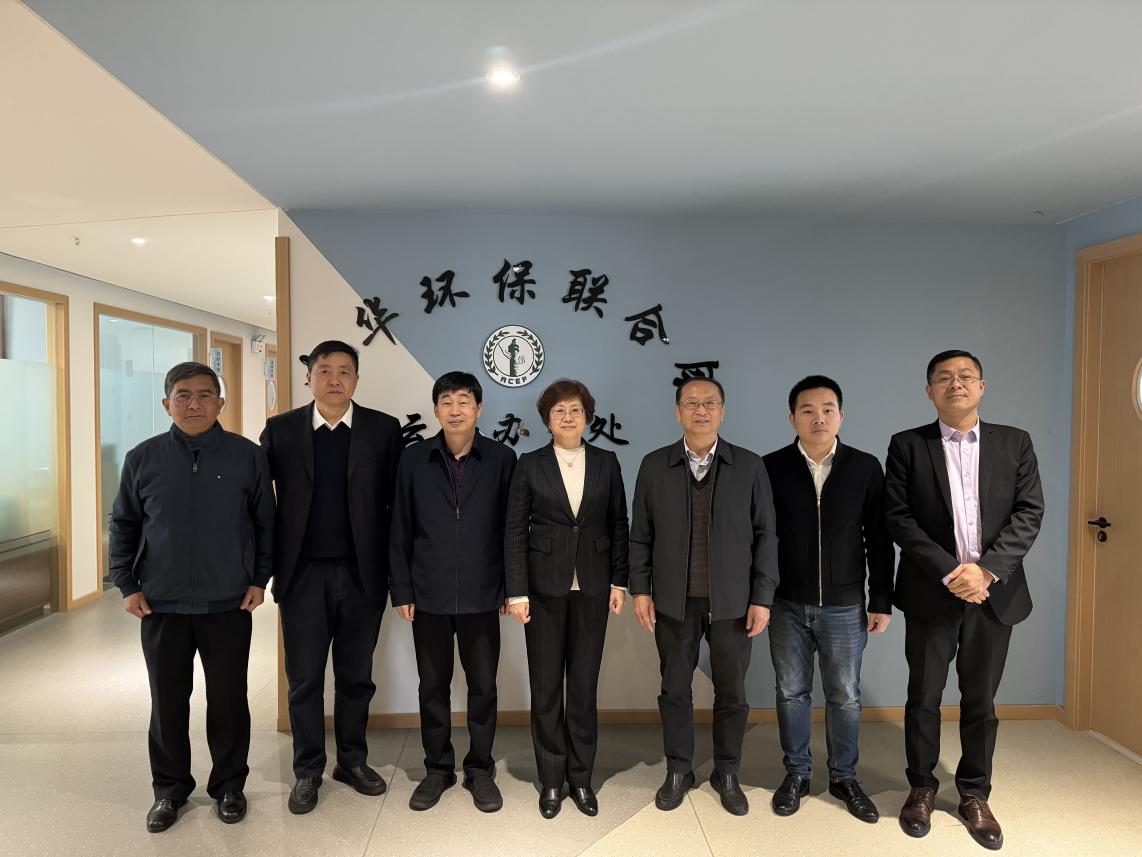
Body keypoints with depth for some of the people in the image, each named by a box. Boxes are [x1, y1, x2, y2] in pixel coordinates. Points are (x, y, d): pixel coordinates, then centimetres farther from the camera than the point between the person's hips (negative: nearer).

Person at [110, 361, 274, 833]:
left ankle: (229, 785, 27)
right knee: (167, 701, 12)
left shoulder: (248, 456, -3)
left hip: (229, 604, -1)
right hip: (161, 605, 1)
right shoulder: (142, 458, 0)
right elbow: (123, 525, 8)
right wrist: (127, 586, 3)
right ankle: (169, 788, 31)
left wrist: (259, 579, -1)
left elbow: (266, 523, 2)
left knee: (228, 699, 9)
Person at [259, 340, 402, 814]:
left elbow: (395, 502, -1)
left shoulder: (384, 429, -2)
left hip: (362, 573, 0)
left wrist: (397, 571, -3)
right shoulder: (280, 429, 1)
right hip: (303, 574, 0)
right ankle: (307, 770, 28)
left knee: (356, 675, 14)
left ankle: (352, 760, 32)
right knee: (304, 679, 10)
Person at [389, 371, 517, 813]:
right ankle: (437, 768, 31)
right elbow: (401, 530, 3)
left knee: (483, 685, 10)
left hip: (481, 595, -1)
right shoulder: (414, 459, 0)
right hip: (429, 594, 1)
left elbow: (510, 528, 0)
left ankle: (480, 768, 28)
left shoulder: (502, 458, -4)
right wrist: (401, 590, 0)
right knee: (433, 685, 13)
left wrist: (510, 588, -2)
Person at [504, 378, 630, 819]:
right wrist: (517, 591, -8)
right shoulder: (530, 464, -1)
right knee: (545, 686, 7)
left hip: (591, 587, 1)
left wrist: (619, 581, 2)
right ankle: (551, 780, 23)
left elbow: (618, 525, 6)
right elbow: (514, 531, -3)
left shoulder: (606, 462, 4)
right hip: (544, 586, -1)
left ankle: (581, 778, 25)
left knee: (585, 684, 9)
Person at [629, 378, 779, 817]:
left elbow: (765, 534, -1)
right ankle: (678, 771, 31)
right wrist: (640, 589, -1)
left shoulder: (749, 466, -2)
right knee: (675, 689, 12)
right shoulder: (654, 466, 0)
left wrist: (762, 597, -5)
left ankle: (727, 773, 31)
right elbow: (641, 534, 4)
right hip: (673, 601, 1)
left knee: (732, 692, 11)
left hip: (733, 602, 0)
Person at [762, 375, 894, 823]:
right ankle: (796, 773, 30)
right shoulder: (771, 467, -5)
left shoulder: (865, 467, -3)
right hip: (787, 605, 0)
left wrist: (881, 601, 1)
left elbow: (879, 540, 1)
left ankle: (844, 777, 31)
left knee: (845, 697, 12)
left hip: (845, 606, 0)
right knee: (791, 693, 13)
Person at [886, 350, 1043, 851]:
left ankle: (974, 794, 29)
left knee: (981, 701, 12)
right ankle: (922, 787, 27)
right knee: (923, 698, 10)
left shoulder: (1015, 443, 5)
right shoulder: (907, 446, -1)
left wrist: (986, 569, -14)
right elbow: (898, 518, -7)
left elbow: (1029, 513, -2)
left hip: (994, 594, 2)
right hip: (931, 594, -1)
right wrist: (948, 571, -15)